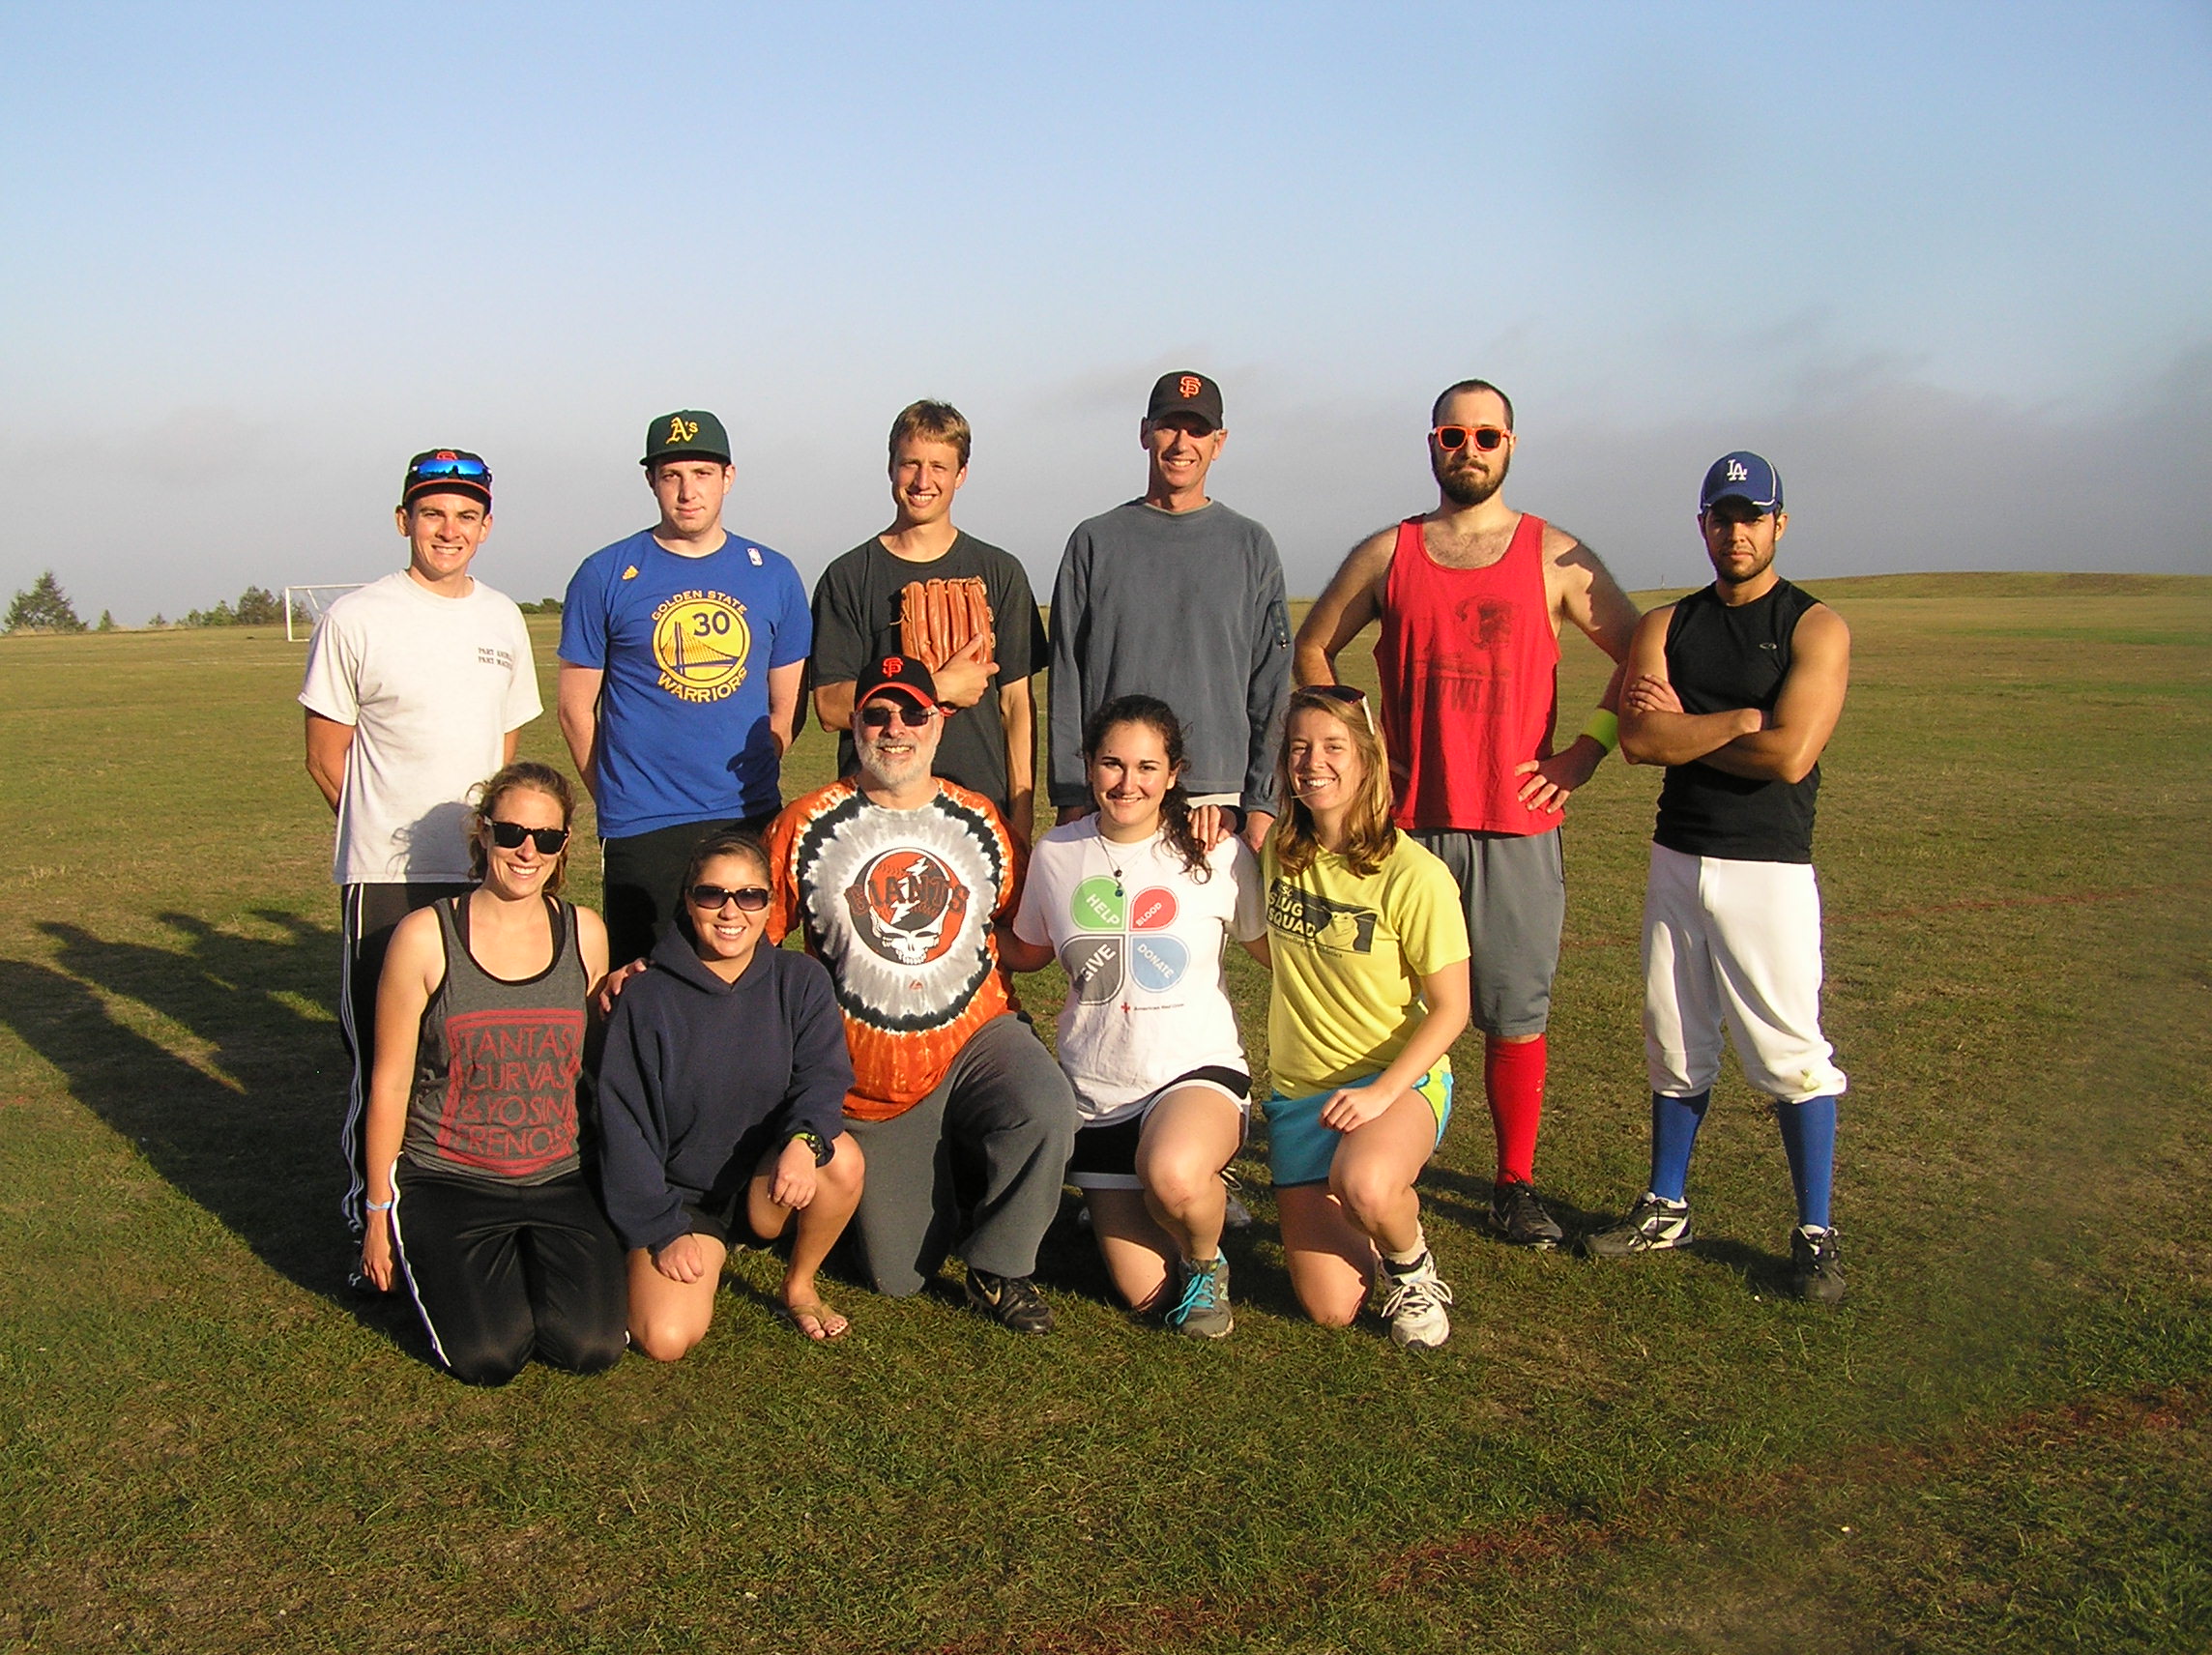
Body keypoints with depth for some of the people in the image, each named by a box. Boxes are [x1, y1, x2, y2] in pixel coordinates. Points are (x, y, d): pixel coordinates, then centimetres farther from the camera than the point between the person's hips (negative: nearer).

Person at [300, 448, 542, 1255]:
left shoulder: (503, 620, 10)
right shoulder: (355, 619, -5)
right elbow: (326, 757, -1)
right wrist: (397, 829, -1)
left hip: (486, 877, 5)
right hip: (386, 878, -4)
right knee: (381, 1057, 1)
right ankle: (367, 1215, 16)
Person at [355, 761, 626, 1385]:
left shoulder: (584, 933, 3)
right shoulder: (425, 937, -8)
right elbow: (391, 1083, -3)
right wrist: (380, 1211, 0)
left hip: (558, 1179, 3)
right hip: (447, 1180, -3)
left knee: (591, 1347, -15)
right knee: (490, 1357, -19)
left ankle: (529, 1259, 16)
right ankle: (442, 1263, 14)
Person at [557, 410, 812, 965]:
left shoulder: (774, 576, 8)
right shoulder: (605, 576, 1)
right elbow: (576, 710, 4)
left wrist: (747, 785, 6)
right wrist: (619, 799, 3)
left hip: (750, 819, 3)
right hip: (642, 830, -2)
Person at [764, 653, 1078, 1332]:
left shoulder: (978, 819, 4)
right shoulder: (806, 825, -3)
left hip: (978, 1036, 1)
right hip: (870, 1080, 0)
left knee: (1047, 1107, -34)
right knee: (898, 1276, 4)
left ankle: (999, 1267, -8)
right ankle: (950, 1175, 37)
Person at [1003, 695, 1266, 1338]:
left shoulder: (1220, 855, -6)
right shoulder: (1056, 854, 1)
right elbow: (1026, 952, 16)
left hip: (1198, 1069, -3)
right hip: (1097, 1088, 3)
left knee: (1172, 1176, -38)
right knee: (1145, 1293, 1)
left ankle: (1207, 1261, -2)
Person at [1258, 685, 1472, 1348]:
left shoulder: (1414, 875, -16)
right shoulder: (1277, 850, 0)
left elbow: (1450, 1008, -11)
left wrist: (1381, 1092, -23)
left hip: (1398, 1080, -4)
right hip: (1299, 1088, 4)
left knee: (1363, 1185, -39)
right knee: (1330, 1309, -3)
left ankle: (1413, 1267, -4)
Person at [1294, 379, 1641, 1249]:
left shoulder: (1556, 556, 4)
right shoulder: (1387, 553, 7)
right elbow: (1312, 647, 16)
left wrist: (1583, 753, 0)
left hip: (1518, 824, -1)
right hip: (1406, 819, 1)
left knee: (1516, 1014, 4)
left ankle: (1514, 1186, 16)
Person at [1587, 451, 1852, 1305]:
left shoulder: (1815, 627, -3)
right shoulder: (1666, 625, 9)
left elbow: (1789, 755, -16)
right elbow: (1637, 738, -6)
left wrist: (1683, 732, -7)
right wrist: (1738, 721, -12)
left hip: (1768, 867, -4)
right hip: (1676, 860, 4)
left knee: (1791, 1053, -3)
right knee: (1675, 1044, 12)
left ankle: (1816, 1233, 8)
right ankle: (1665, 1209, 25)